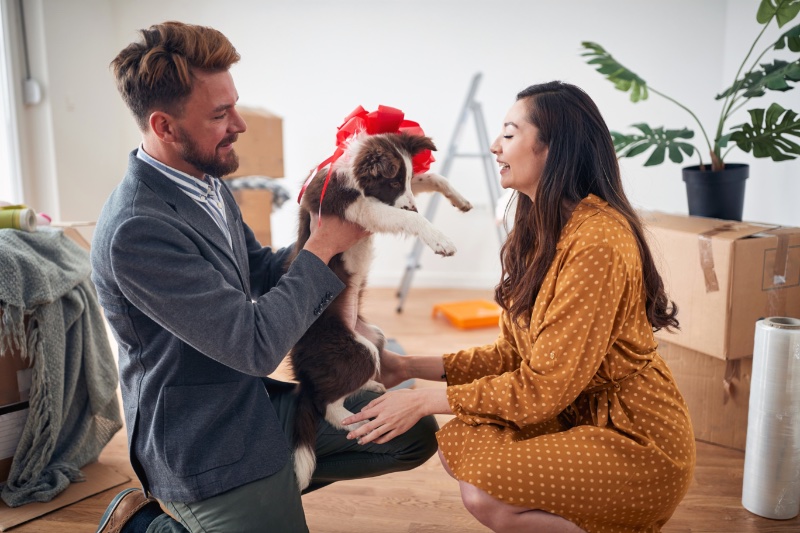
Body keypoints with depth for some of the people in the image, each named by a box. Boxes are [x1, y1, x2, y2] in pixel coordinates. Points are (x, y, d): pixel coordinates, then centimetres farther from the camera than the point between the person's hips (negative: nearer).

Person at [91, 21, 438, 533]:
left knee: (416, 432, 7)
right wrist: (323, 246, -16)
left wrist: (334, 228, -3)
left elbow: (263, 270, 14)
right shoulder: (137, 230, -27)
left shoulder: (208, 183, 1)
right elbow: (256, 346, -27)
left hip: (259, 403, 9)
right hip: (204, 443, -8)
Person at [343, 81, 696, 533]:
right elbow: (513, 355, 5)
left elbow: (544, 387, -23)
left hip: (639, 445, -8)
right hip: (579, 417, 8)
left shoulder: (597, 241, -24)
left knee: (485, 495, -22)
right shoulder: (538, 230, 5)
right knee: (459, 441, -6)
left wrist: (425, 401, -18)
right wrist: (409, 368, -1)